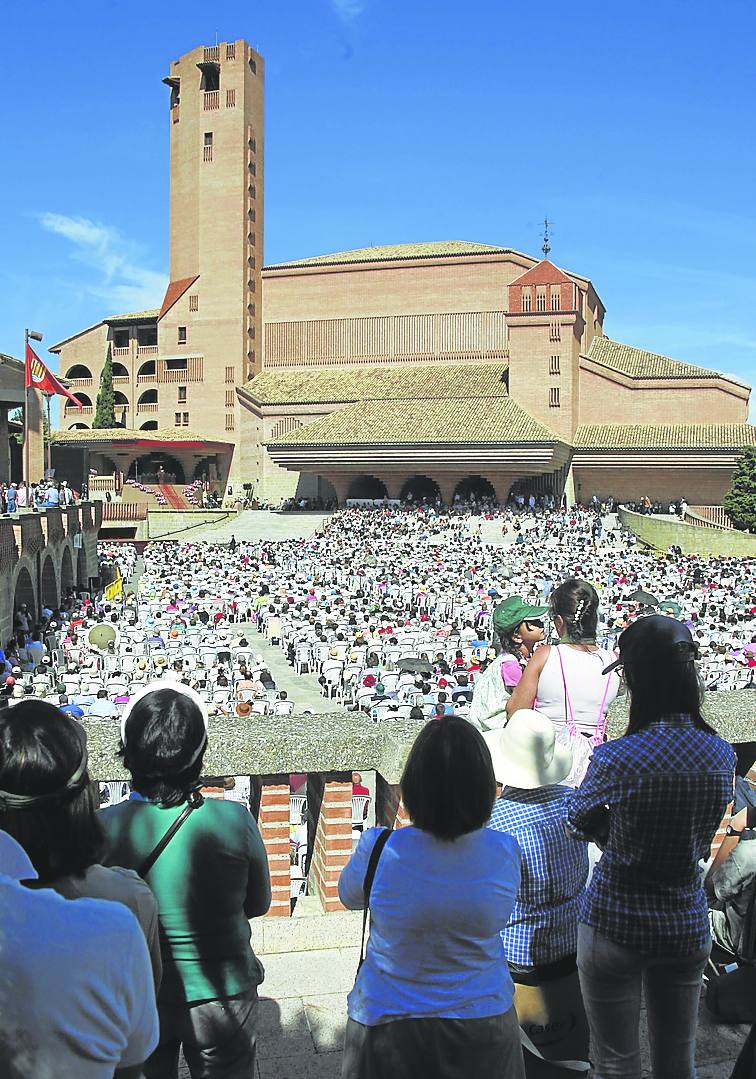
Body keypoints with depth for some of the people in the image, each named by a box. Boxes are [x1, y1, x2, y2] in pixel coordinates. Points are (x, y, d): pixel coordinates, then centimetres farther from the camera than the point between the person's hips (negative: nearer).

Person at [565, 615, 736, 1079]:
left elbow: (579, 823, -6)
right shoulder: (723, 755, -8)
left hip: (615, 927, -4)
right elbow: (700, 838, 5)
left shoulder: (618, 758, -25)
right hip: (688, 927, 5)